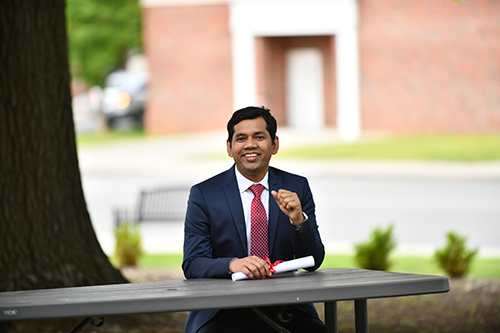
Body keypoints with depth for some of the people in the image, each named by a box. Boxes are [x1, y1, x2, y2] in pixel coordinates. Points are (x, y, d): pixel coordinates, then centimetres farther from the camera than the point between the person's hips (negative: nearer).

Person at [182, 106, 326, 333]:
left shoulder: (297, 187, 8)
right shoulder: (203, 194, 1)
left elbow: (314, 262, 5)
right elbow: (192, 265, -6)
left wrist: (298, 220, -14)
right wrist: (232, 264, -26)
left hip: (285, 312, 2)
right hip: (225, 312, -2)